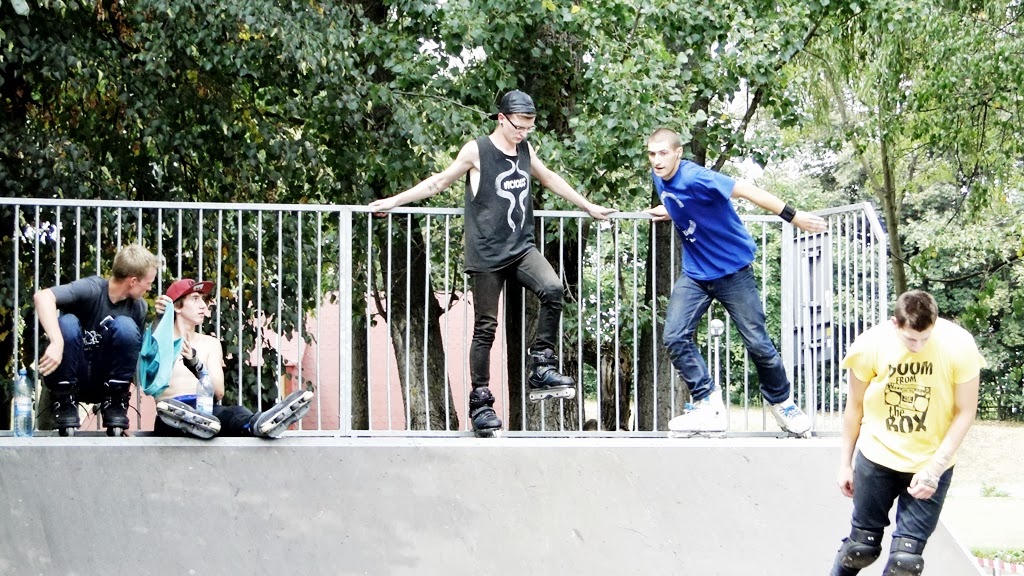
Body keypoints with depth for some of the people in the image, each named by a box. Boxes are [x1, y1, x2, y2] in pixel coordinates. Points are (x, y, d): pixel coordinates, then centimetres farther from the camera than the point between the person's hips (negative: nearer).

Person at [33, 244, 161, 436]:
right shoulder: (91, 290, -18)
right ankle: (64, 403, -16)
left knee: (125, 325, -22)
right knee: (67, 322, -30)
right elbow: (42, 296, -36)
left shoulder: (139, 307, -1)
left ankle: (114, 405, -10)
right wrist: (57, 342, -45)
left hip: (105, 381, 3)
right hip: (68, 378, -3)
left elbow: (143, 355, 2)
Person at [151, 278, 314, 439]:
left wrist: (195, 362, -14)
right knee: (168, 410, -40)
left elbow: (218, 392, 5)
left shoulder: (210, 344, 22)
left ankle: (259, 424, -70)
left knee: (235, 413, -33)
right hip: (175, 415, -3)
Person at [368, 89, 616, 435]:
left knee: (552, 289, -24)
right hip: (487, 254, -4)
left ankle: (542, 367, -14)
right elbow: (440, 181, 7)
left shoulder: (526, 151, 12)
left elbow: (550, 179, 30)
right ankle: (480, 401, 6)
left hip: (522, 248, 4)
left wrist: (588, 206, 37)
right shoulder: (477, 151, -2)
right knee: (485, 327, -3)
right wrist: (395, 201, 6)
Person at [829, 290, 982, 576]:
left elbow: (965, 412, -10)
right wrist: (845, 463, 6)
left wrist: (934, 468, -16)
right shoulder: (870, 345, -15)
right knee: (862, 546, 9)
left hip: (932, 464, -1)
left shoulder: (959, 347, -19)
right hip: (877, 457, 1)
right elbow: (855, 405, -1)